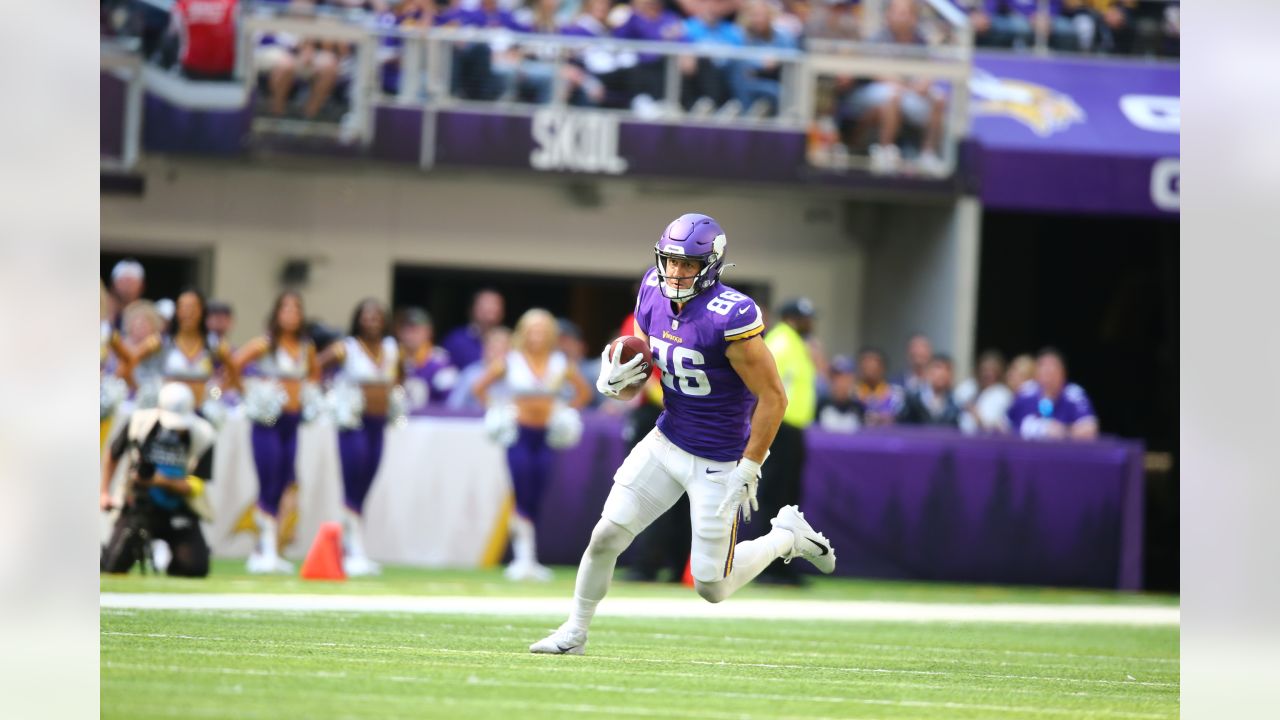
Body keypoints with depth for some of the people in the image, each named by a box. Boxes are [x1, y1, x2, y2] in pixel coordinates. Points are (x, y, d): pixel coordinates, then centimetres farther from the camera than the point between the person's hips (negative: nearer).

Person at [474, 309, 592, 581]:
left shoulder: (560, 364, 2)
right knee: (523, 497, -11)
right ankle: (522, 559, -9)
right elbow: (480, 388, 4)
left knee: (535, 500, 2)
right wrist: (496, 412, -4)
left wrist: (567, 413, 2)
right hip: (519, 433, -2)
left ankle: (529, 561, 9)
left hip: (546, 436, 2)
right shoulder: (511, 362, -3)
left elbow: (584, 392, 14)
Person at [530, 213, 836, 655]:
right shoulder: (654, 297, -3)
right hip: (666, 443, 6)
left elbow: (773, 398, -20)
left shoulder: (729, 317, -26)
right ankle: (574, 632, 18)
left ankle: (787, 538, 26)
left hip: (718, 463, -6)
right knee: (606, 536, -1)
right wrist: (615, 382, -16)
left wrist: (748, 469, -17)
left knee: (713, 588, 1)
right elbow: (633, 386, 8)